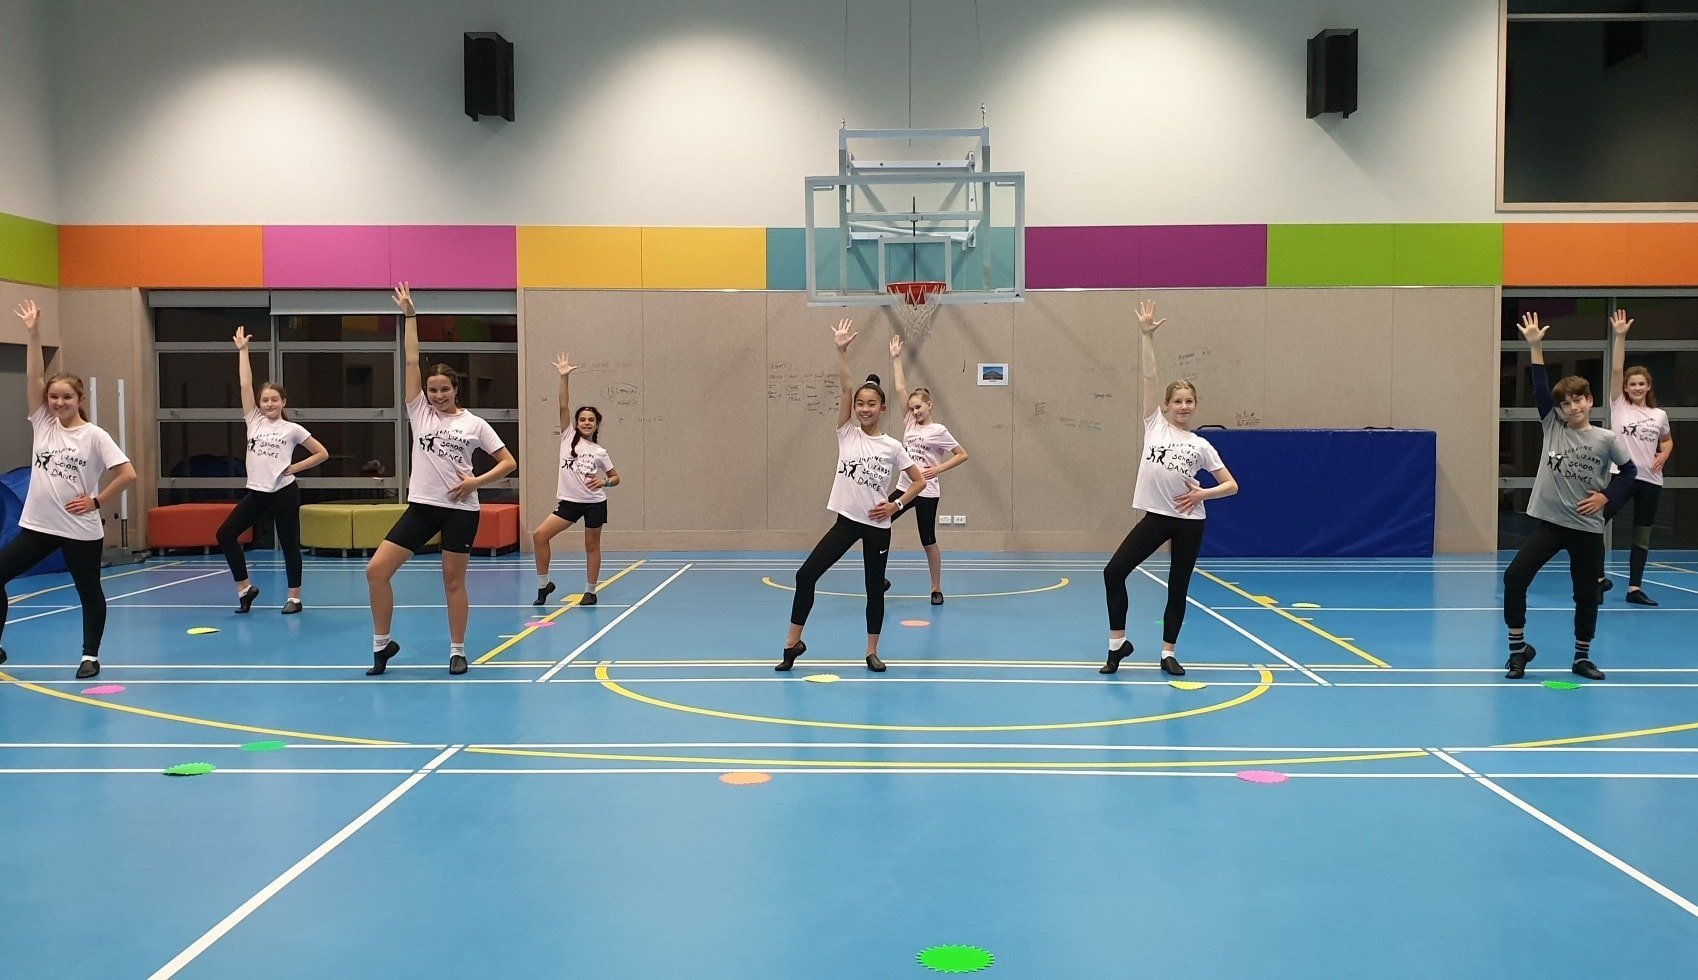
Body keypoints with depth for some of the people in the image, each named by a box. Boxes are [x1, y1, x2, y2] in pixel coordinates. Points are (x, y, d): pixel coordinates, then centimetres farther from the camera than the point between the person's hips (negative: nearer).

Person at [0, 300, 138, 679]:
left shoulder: (94, 435, -8)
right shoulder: (42, 423, 3)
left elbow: (128, 474, -13)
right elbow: (33, 377, -5)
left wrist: (96, 501, -11)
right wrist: (33, 333, -10)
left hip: (81, 530, -4)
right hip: (38, 524, 4)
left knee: (89, 592, 8)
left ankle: (90, 657, 21)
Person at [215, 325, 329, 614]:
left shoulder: (292, 428, -1)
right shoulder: (254, 421, 7)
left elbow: (322, 453, 2)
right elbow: (245, 384, 3)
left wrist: (293, 468, -5)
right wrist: (242, 350, 2)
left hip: (283, 493, -4)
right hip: (256, 492, 4)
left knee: (289, 544, 1)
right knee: (225, 534, -2)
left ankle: (294, 598, 11)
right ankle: (245, 588, 9)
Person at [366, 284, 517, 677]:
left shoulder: (474, 423, 2)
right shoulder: (419, 412, 6)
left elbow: (508, 462, 2)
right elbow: (411, 362, 1)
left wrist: (476, 482, -12)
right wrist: (410, 316, -2)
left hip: (460, 509, -2)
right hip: (422, 506, 3)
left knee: (454, 580, 3)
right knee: (376, 570, -4)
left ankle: (457, 651, 17)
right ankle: (382, 643, 12)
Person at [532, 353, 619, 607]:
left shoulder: (600, 452, 2)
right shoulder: (567, 438, 2)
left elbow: (616, 478, 9)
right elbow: (564, 406, -7)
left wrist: (604, 482, -13)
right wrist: (564, 377, -15)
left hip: (594, 503, -1)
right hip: (569, 501, 1)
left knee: (592, 546, 6)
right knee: (540, 535, -12)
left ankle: (590, 591, 21)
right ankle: (543, 584, 2)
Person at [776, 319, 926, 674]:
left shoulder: (892, 447, -2)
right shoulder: (847, 433, 0)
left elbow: (919, 480, 5)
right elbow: (844, 389, -11)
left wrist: (896, 505, -8)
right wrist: (841, 351, -20)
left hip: (877, 526, -1)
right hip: (846, 520, 1)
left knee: (875, 588, 6)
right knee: (806, 575, -6)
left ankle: (872, 652, 22)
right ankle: (793, 642, 8)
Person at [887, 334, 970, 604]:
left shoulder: (938, 431, -8)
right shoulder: (910, 423, 6)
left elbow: (962, 455, -6)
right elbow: (900, 389, 5)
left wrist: (938, 469, -16)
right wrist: (895, 358, 3)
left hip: (927, 492, -6)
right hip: (904, 488, 6)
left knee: (928, 541, 2)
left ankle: (937, 589, 16)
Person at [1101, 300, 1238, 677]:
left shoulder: (1200, 445, 4)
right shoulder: (1154, 425, 3)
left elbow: (1231, 485, 4)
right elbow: (1149, 376, -3)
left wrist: (1202, 494, -13)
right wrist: (1146, 335, -7)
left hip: (1189, 521, 0)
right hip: (1156, 515, 0)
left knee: (1178, 587, 5)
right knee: (1114, 571, -9)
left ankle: (1168, 653, 18)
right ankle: (1118, 642, 6)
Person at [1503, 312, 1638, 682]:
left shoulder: (1606, 439, -2)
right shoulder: (1552, 427, 0)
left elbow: (1630, 471, 10)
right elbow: (1541, 389, -10)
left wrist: (1606, 496, -5)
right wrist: (1536, 348, -17)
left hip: (1587, 527, 0)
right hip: (1549, 521, 0)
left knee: (1587, 594, 7)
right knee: (1514, 577, -14)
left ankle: (1582, 657, 26)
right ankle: (1519, 647, 1)